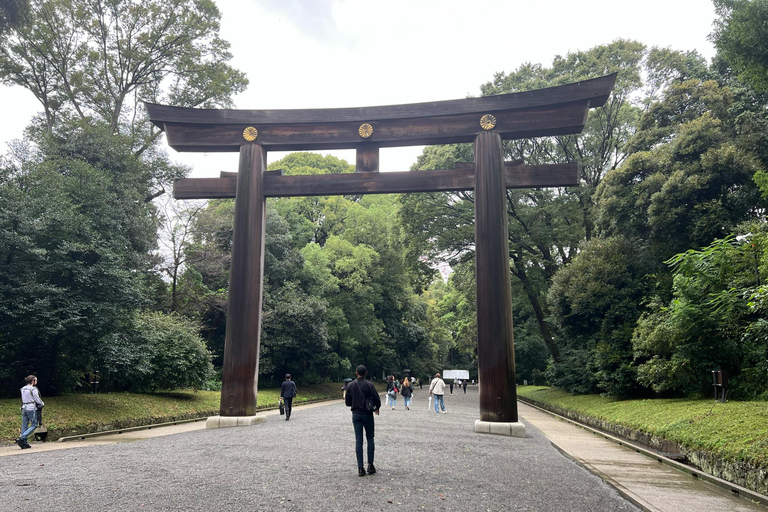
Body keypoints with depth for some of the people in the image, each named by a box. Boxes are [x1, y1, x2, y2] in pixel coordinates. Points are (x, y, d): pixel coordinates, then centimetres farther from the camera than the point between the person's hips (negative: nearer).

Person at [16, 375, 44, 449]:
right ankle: (21, 438, -14)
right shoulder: (33, 389, -10)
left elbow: (24, 399, 18)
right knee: (34, 425, -1)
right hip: (31, 408, -8)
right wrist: (42, 404, 14)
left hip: (24, 408, 8)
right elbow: (37, 399, -7)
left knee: (24, 425, 8)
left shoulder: (23, 389, 12)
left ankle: (24, 443, 7)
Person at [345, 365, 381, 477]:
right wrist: (377, 408, 8)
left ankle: (360, 468, 1)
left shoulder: (350, 385, 0)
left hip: (356, 415, 2)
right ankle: (370, 465, 7)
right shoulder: (369, 384, -10)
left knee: (358, 441, 4)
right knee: (370, 439, 11)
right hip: (367, 414, -2)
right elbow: (377, 399, -12)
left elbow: (347, 402, 5)